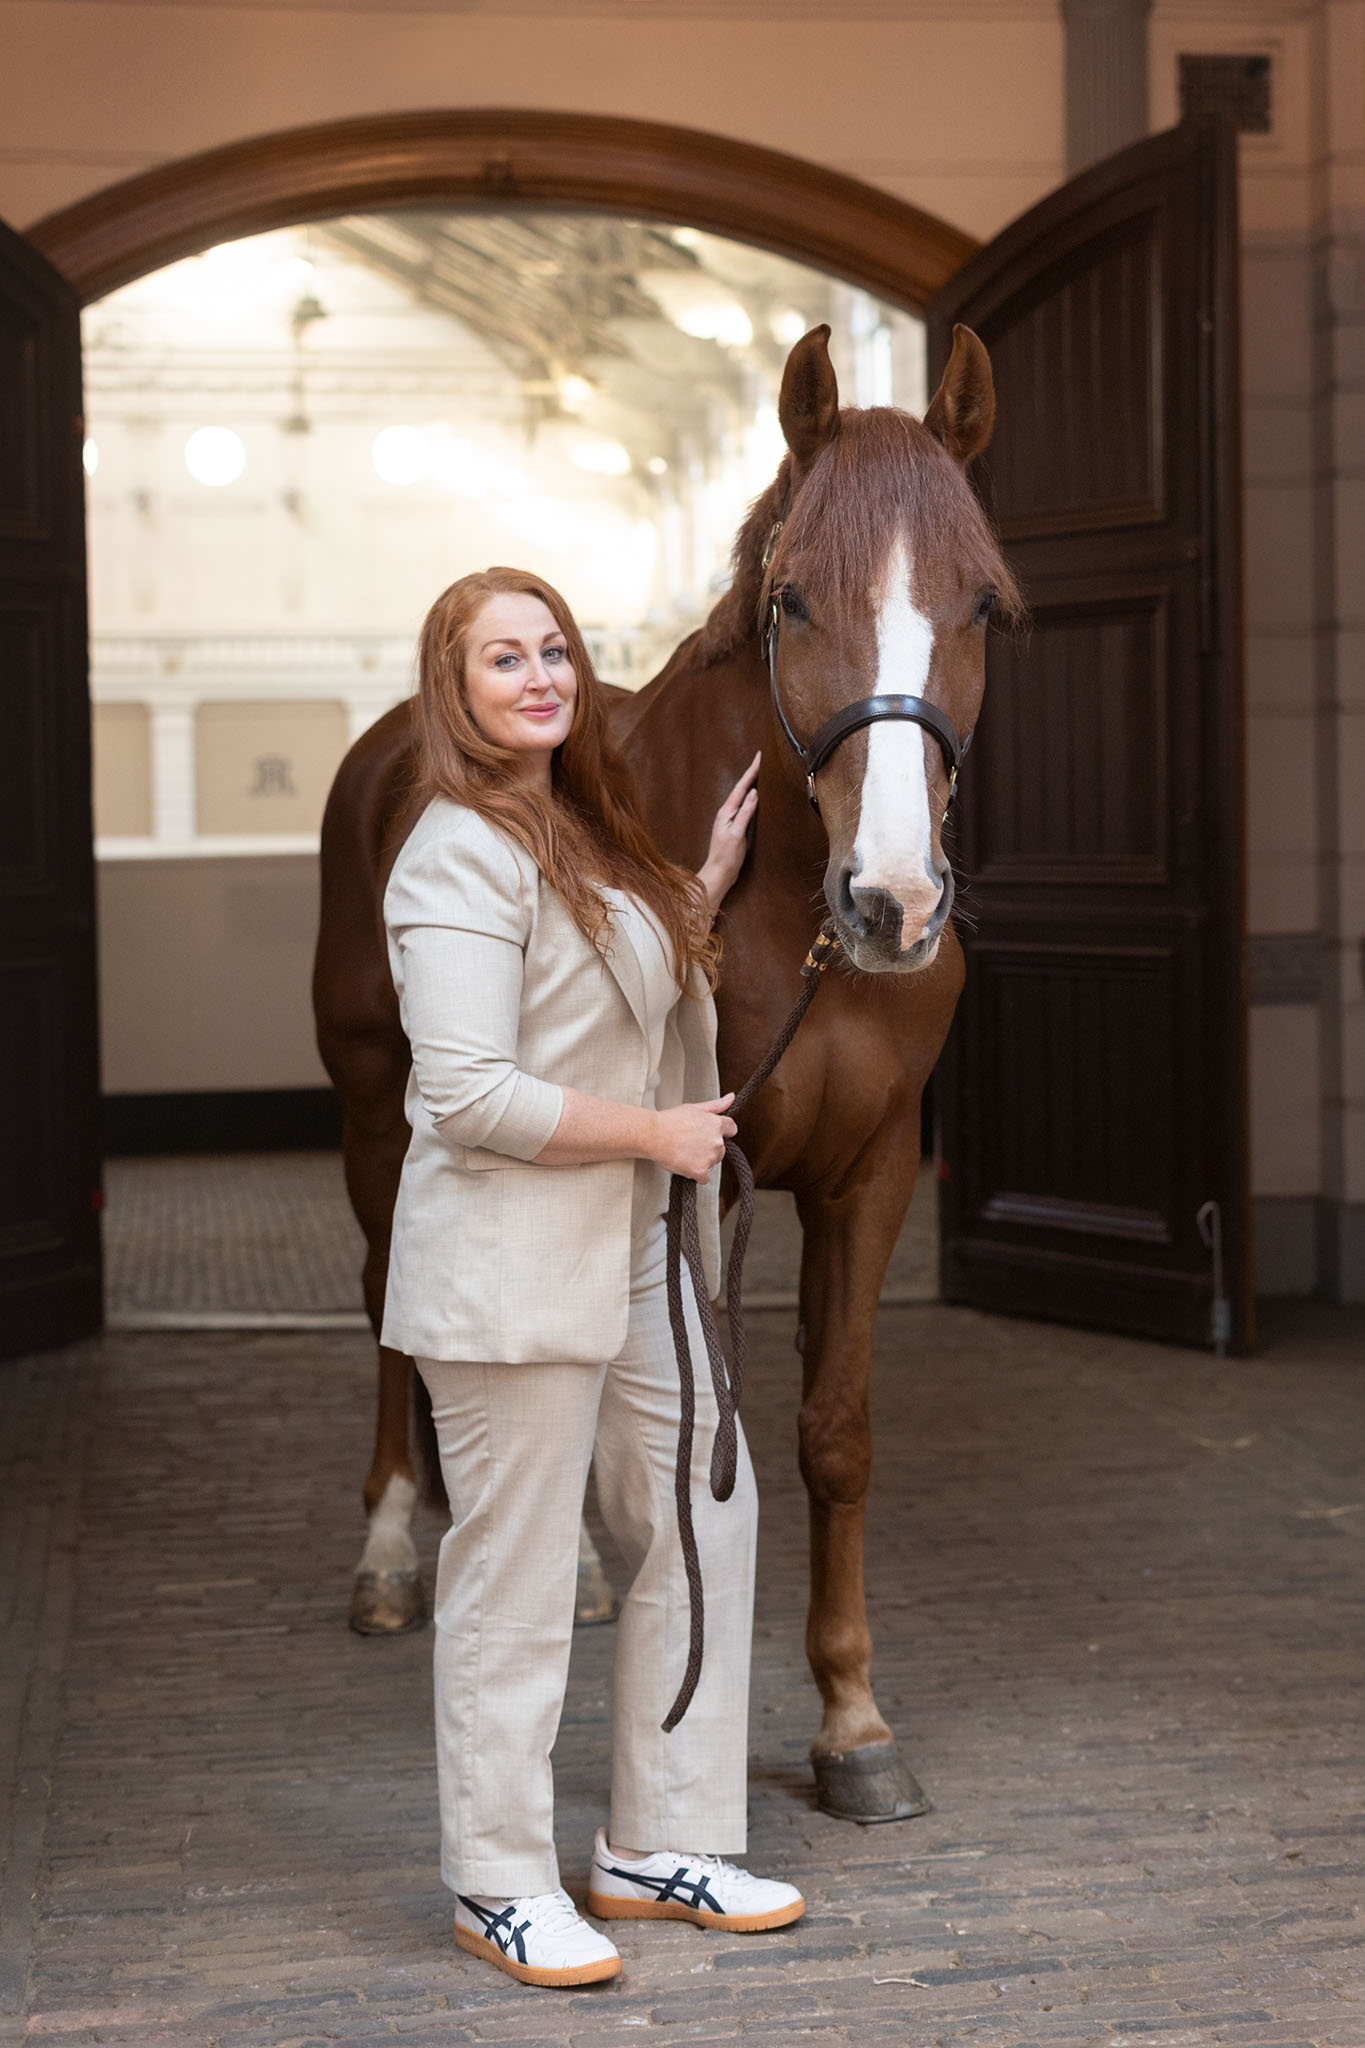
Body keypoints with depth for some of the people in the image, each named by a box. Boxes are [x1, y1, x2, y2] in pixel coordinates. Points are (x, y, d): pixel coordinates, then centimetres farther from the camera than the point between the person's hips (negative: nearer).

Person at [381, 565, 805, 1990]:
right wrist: (660, 1132, -15)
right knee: (514, 1584, 0)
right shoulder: (462, 854, -17)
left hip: (633, 1258, 10)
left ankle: (656, 1845, 27)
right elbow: (468, 1094, -24)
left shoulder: (584, 832, 13)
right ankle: (500, 1886, 16)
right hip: (508, 1269, -10)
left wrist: (711, 883, 15)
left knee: (704, 1524, 14)